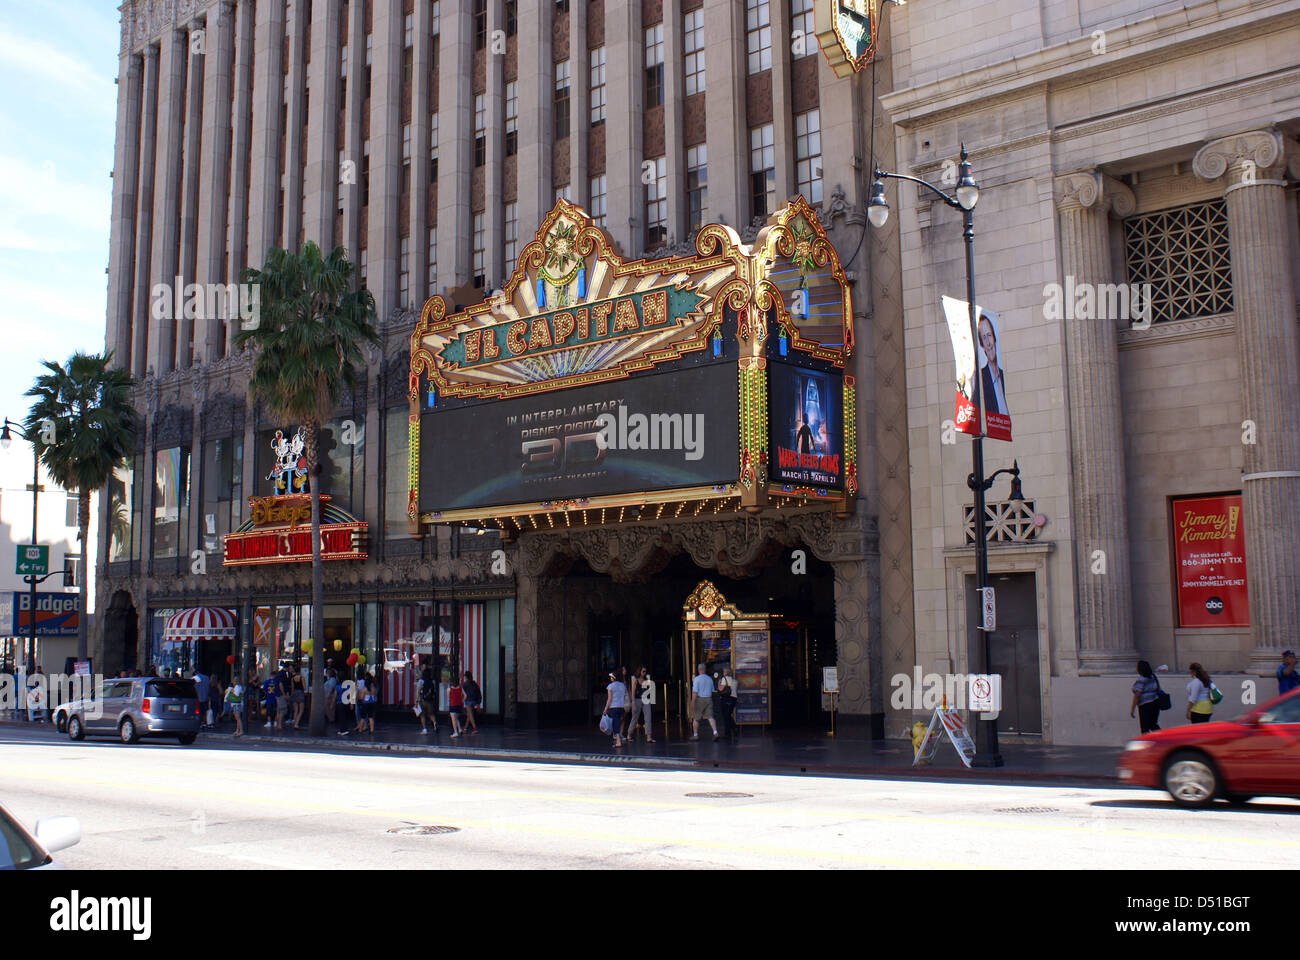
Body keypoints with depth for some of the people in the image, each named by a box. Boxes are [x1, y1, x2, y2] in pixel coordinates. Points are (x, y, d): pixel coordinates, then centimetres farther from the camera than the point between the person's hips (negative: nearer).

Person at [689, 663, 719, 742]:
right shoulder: (709, 679, 7)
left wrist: (692, 703, -15)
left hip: (699, 699, -4)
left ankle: (695, 735, 15)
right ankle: (715, 732, -18)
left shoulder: (697, 679, -10)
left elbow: (695, 692, -15)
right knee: (710, 717, -1)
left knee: (695, 718, 9)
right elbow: (712, 691, 14)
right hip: (708, 699, 4)